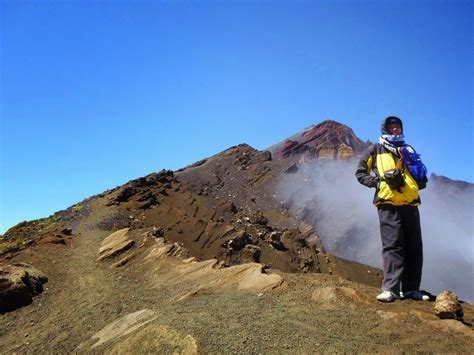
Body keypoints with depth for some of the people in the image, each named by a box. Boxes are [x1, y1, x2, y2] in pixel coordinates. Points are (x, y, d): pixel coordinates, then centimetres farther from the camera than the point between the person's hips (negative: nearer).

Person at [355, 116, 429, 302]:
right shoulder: (375, 150, 12)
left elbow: (421, 178, 30)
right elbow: (360, 173, 9)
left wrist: (420, 180, 6)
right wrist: (378, 181, -7)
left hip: (410, 204, 5)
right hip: (388, 204, -5)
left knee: (414, 247, 4)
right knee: (393, 245, -12)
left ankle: (410, 289, 13)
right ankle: (390, 289, -11)